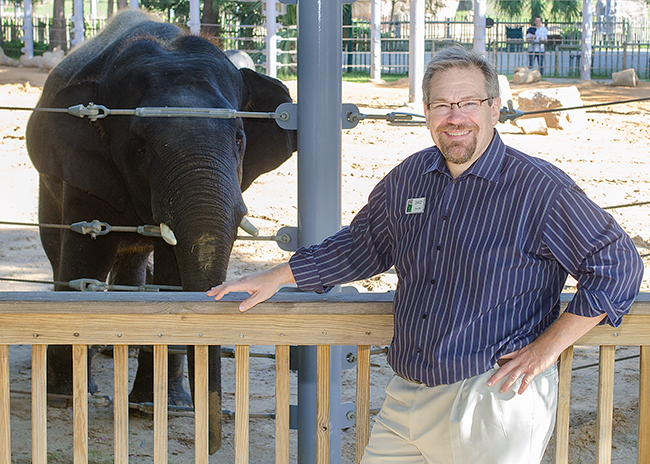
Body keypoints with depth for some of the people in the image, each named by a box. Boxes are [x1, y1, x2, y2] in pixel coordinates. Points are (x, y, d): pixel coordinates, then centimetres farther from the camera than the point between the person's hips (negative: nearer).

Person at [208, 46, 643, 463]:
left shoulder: (541, 188, -9)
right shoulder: (407, 179, 8)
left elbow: (618, 265, -7)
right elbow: (360, 247, 25)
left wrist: (547, 348, -10)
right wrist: (275, 277, 22)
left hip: (493, 401, -5)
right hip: (407, 398, 6)